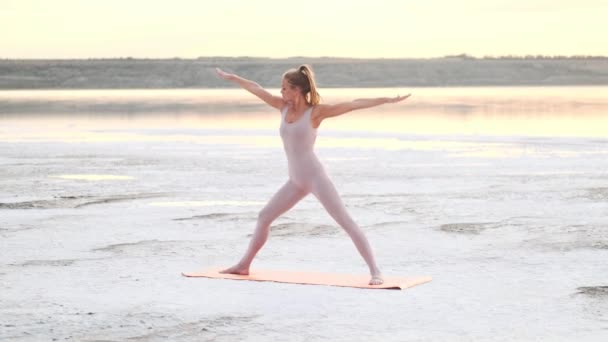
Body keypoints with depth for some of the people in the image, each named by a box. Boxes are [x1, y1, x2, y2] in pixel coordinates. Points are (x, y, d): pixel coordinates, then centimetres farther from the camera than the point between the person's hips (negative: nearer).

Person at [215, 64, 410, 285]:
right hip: (296, 181, 7)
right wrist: (230, 77, 27)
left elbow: (353, 105, -16)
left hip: (315, 176, -7)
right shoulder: (284, 107, 7)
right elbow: (256, 89, 16)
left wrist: (386, 100, -23)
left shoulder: (316, 111, -11)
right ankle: (244, 265, 29)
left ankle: (375, 271, -17)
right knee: (264, 217, 14)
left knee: (345, 222, -13)